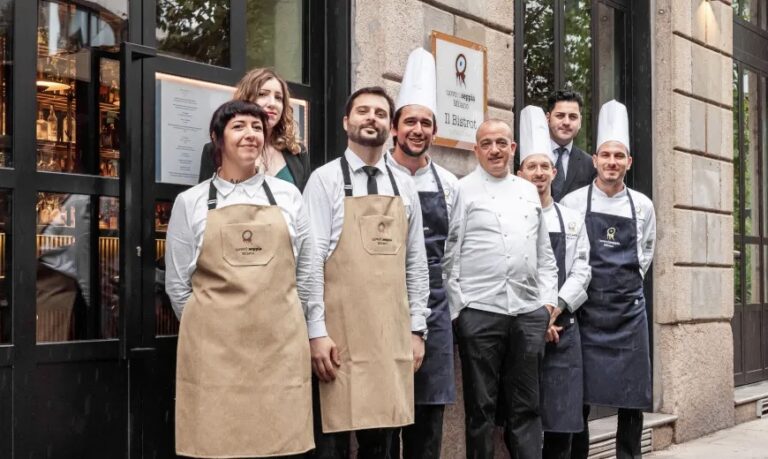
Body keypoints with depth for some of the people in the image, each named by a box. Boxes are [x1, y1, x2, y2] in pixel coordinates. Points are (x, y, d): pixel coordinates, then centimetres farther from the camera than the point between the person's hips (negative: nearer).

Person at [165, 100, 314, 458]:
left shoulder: (288, 196, 9)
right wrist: (208, 328, 11)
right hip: (213, 349, -1)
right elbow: (177, 284, 10)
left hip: (280, 345, 1)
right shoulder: (190, 203, 6)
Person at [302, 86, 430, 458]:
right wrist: (316, 331, -13)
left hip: (392, 336, 4)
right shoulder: (325, 180, -2)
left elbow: (416, 264, 13)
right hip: (339, 334, -4)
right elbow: (310, 260, -8)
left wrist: (416, 329, 8)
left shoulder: (404, 187, 12)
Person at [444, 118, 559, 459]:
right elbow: (449, 254, -3)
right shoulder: (463, 190, 1)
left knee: (526, 406, 8)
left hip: (529, 312, 4)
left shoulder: (529, 191, 16)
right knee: (480, 405, 4)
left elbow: (544, 253, 18)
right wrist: (457, 307, -7)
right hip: (480, 310, -4)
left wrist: (549, 300, 9)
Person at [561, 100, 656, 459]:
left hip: (629, 307, 2)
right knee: (579, 394, 0)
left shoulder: (642, 206, 6)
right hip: (586, 306, -2)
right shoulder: (573, 203, -1)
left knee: (632, 395, 4)